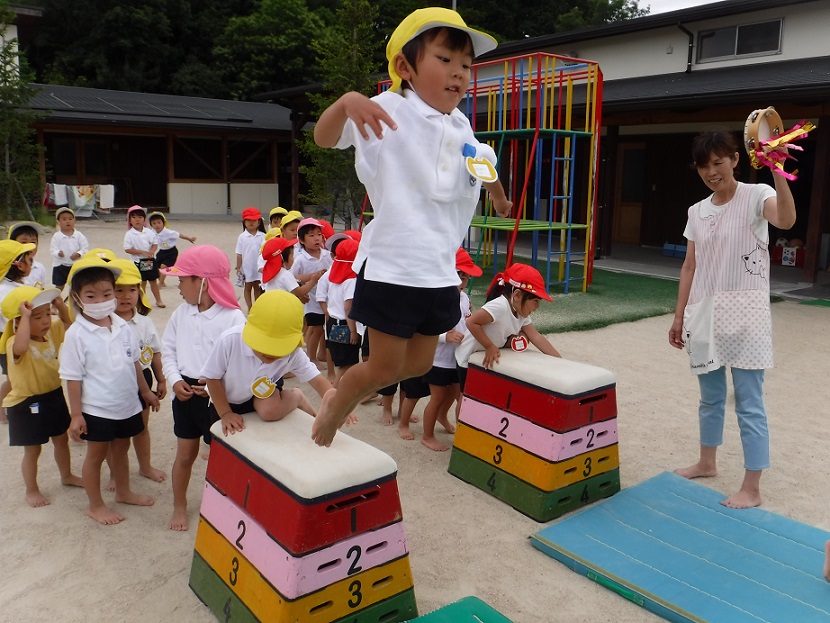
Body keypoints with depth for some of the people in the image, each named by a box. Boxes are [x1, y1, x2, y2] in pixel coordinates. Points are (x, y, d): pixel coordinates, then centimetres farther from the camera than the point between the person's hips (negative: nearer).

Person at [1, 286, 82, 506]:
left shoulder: (52, 331, -4)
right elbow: (21, 348, -50)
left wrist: (62, 307, -9)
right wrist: (25, 317, -45)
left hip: (54, 396, 7)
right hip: (28, 404, -7)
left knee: (62, 439, 23)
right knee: (32, 449, 8)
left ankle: (67, 475, 45)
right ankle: (31, 491, 28)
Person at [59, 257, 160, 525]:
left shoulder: (122, 327, -2)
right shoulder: (76, 334, -17)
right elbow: (73, 378, -14)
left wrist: (145, 392, 16)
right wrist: (76, 415, -13)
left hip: (127, 405, 5)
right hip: (96, 409, -5)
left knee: (120, 449, 22)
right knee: (96, 454, 11)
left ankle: (123, 492, 42)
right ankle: (95, 505, 28)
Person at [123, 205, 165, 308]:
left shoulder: (149, 232, -1)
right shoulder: (129, 234, -10)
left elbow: (155, 244, 4)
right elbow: (127, 249, -12)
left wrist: (151, 252, -17)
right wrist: (142, 252, -19)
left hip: (150, 260, 3)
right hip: (138, 262, -3)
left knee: (153, 281, 12)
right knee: (142, 282, 5)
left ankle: (158, 300, 22)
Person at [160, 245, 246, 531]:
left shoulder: (233, 318, -17)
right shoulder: (181, 313, 2)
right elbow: (168, 349, 8)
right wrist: (175, 380, -7)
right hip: (185, 392, 5)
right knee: (185, 453, 16)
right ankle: (179, 506, 33)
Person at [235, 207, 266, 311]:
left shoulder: (262, 236, -5)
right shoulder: (242, 237, -5)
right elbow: (239, 254, -3)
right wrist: (238, 268, -4)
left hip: (259, 267, 1)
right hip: (247, 267, 0)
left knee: (257, 287, 12)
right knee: (248, 287, 11)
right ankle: (250, 308, 18)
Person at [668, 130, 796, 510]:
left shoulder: (756, 196, -7)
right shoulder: (697, 212, 10)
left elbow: (786, 220, -29)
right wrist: (679, 317, 11)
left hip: (744, 312, -6)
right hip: (705, 313, 6)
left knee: (748, 402, -1)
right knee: (710, 396, 19)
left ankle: (752, 488, 8)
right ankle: (707, 462, 36)